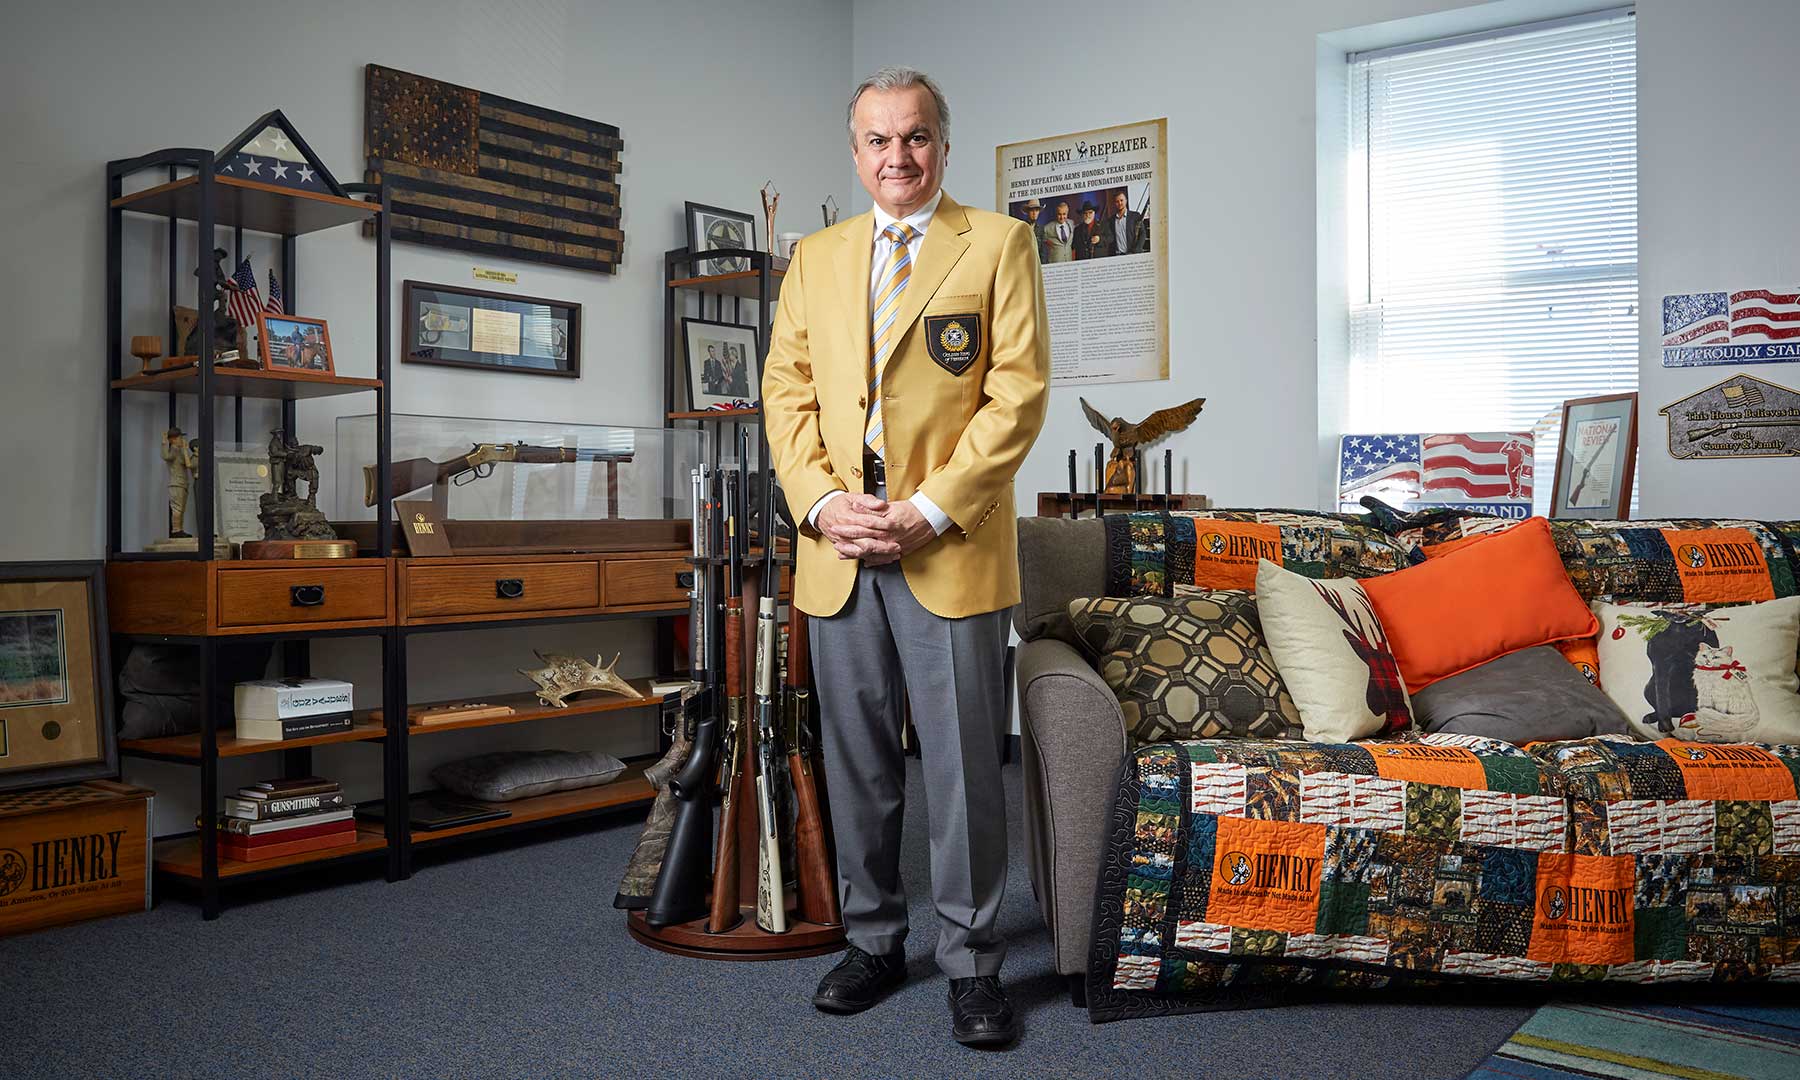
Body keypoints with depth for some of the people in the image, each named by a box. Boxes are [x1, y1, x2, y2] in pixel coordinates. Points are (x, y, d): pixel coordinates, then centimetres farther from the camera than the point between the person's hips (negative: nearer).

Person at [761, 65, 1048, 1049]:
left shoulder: (998, 244, 4)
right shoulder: (815, 258, 16)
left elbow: (1018, 391, -5)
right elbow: (786, 390, 11)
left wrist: (930, 509, -13)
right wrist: (820, 502, -6)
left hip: (950, 551, -4)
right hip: (836, 553, 4)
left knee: (963, 766, 0)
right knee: (856, 762, 11)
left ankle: (973, 963, 15)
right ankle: (872, 941, 27)